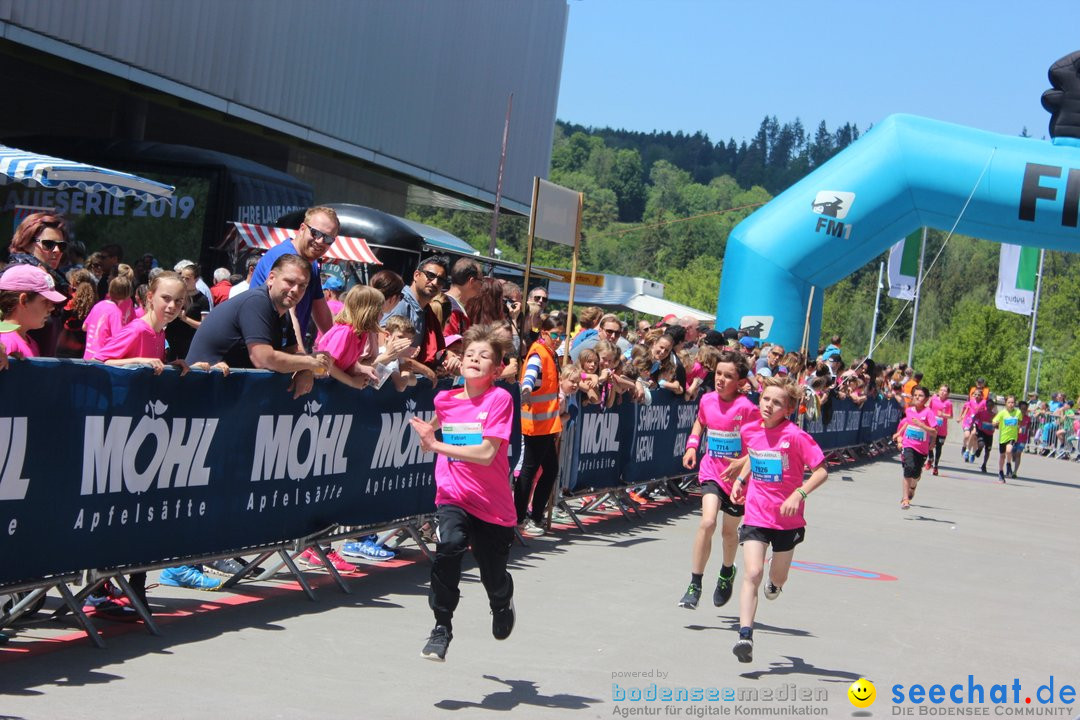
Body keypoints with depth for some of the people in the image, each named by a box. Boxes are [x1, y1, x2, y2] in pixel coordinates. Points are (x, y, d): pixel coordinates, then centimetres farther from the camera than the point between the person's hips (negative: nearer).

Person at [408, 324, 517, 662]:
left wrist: (437, 444, -25)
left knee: (494, 580, 8)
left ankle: (502, 603, 48)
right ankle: (442, 627, -16)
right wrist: (428, 432, 7)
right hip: (453, 497, 2)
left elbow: (486, 453, -24)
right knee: (449, 545, -30)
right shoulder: (446, 400, 2)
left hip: (493, 505, -2)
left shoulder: (500, 399, -13)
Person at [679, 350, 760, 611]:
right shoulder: (707, 400, -4)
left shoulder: (746, 408, -18)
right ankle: (695, 584, -12)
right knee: (707, 522, -19)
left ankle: (727, 572, 47)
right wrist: (692, 444, 5)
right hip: (711, 471, 2)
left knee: (729, 531, 15)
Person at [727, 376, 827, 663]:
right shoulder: (749, 431, -2)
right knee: (752, 574, -14)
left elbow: (821, 471, -16)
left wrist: (799, 494, -27)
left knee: (777, 579, 16)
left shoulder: (795, 436, -17)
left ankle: (774, 583, 55)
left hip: (787, 519, -2)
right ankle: (745, 636, -19)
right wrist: (740, 480, 7)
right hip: (755, 516, 2)